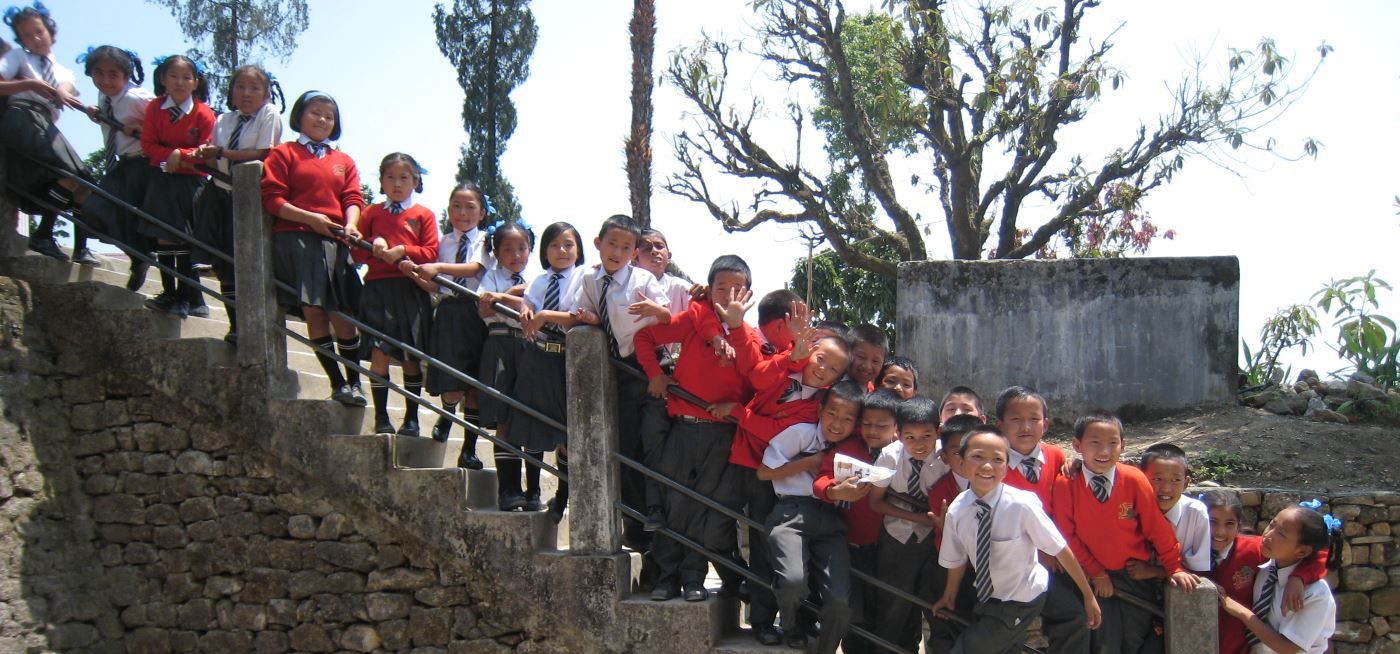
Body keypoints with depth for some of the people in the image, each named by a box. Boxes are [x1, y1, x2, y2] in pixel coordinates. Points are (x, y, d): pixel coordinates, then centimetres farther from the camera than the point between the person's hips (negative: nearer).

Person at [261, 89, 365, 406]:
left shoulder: (344, 161, 21)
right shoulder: (283, 154, 10)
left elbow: (353, 199, 11)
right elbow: (272, 198, 0)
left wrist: (351, 225, -11)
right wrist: (310, 218, -12)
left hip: (335, 243, 3)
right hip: (296, 239, -3)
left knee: (342, 315, -2)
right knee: (313, 311, -11)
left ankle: (354, 382, 6)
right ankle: (337, 382, -5)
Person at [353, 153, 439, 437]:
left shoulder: (424, 215, 11)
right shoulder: (372, 213, 14)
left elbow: (431, 252, 1)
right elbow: (358, 252, 10)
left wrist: (403, 251, -12)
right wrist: (374, 245, -10)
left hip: (411, 289, 0)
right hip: (378, 288, 0)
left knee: (411, 357, 2)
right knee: (379, 353, -8)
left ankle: (411, 419, 10)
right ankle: (381, 418, -2)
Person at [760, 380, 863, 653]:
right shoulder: (801, 433, 3)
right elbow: (764, 472, 0)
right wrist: (810, 462, -1)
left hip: (831, 521, 4)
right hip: (792, 513, -4)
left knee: (840, 600, -16)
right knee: (793, 581, -30)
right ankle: (790, 627, 6)